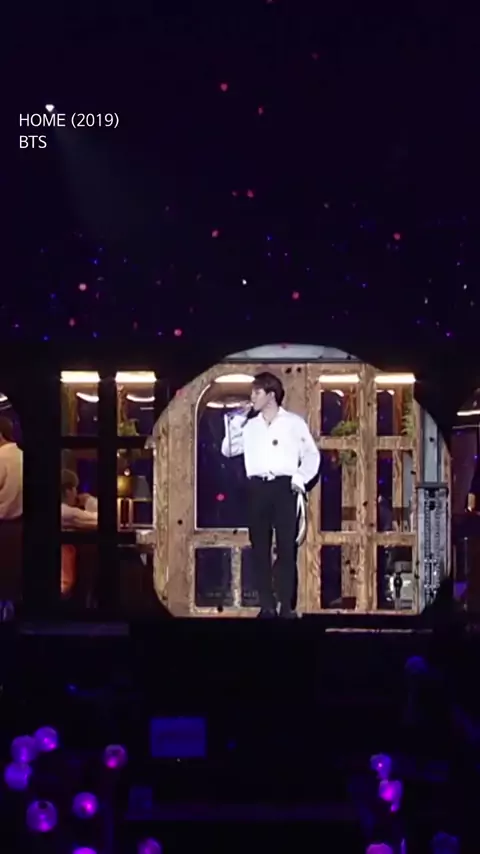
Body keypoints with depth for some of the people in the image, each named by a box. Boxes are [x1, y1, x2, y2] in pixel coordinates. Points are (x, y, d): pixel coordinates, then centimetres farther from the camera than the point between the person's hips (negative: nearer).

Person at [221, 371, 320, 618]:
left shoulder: (294, 422, 5)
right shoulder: (249, 425, 15)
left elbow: (312, 454, 5)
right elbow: (228, 450, 14)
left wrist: (300, 478, -8)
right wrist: (235, 424, 4)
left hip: (283, 486, -3)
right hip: (258, 488, 3)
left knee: (286, 547, -6)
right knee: (259, 547, 1)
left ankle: (287, 606, -3)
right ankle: (267, 606, 6)